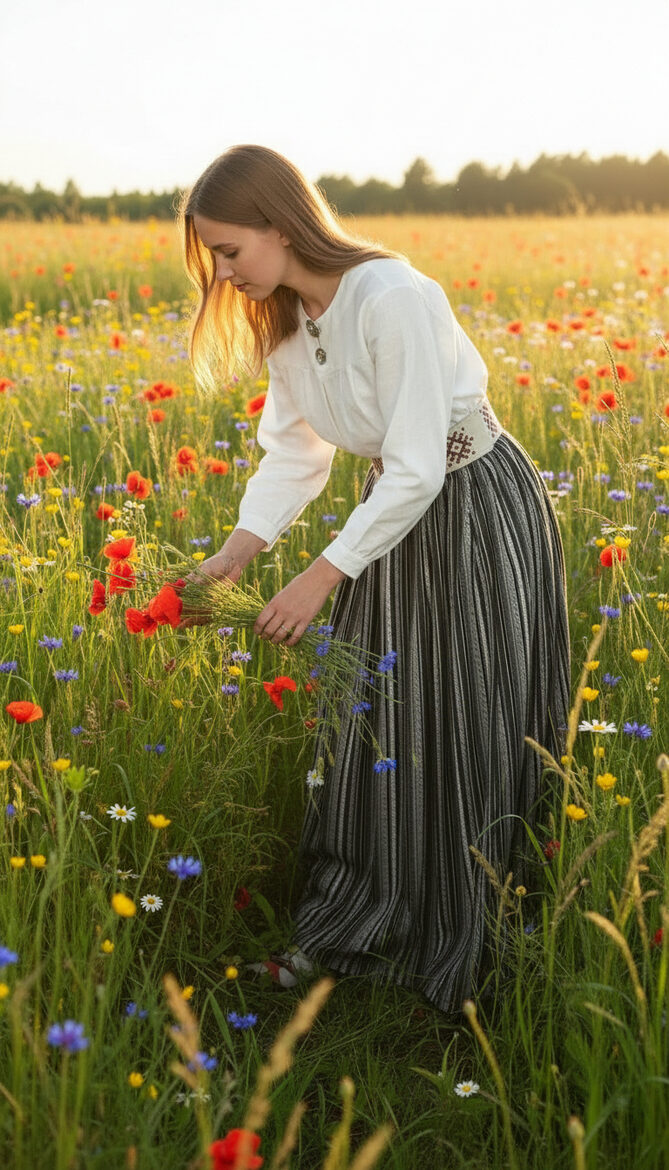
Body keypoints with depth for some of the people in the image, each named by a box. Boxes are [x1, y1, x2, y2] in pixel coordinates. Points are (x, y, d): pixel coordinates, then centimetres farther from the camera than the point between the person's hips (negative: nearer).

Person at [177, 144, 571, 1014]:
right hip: (395, 515, 8)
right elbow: (295, 454, 2)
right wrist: (237, 553, -10)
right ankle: (356, 925, 30)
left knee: (468, 735, 3)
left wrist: (322, 578, -27)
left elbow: (417, 469, -29)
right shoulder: (284, 318, -3)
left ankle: (472, 959, 21)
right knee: (372, 721, 13)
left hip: (482, 516, -8)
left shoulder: (394, 298, -30)